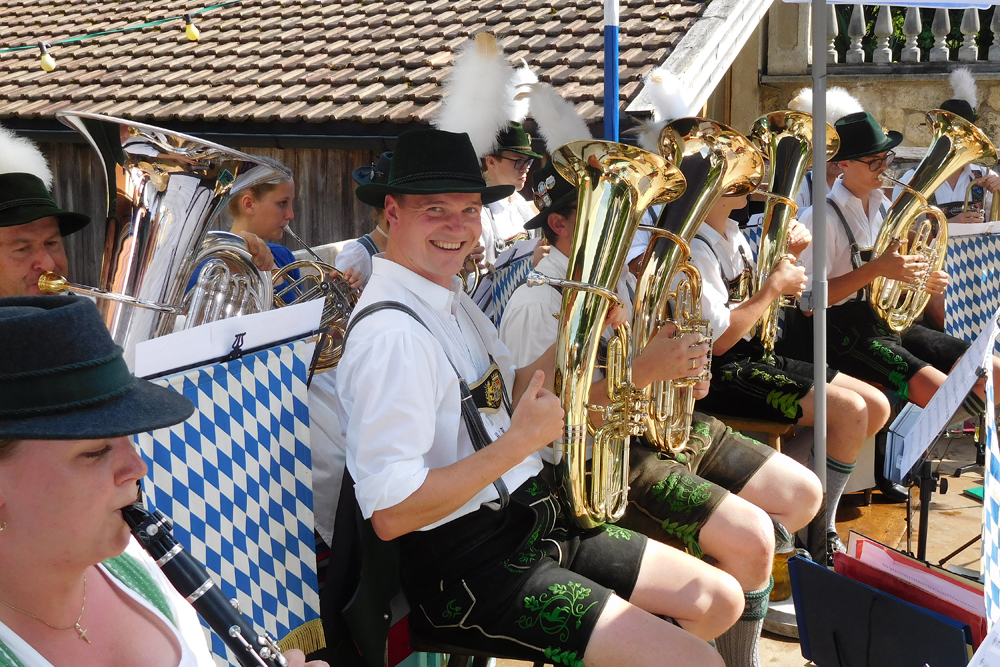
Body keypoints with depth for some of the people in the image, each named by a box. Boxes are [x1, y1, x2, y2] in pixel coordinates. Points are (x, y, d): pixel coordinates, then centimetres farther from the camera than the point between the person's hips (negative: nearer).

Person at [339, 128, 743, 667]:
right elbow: (390, 514, -28)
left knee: (720, 601, 11)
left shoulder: (451, 298, 10)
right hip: (468, 569, -10)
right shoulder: (390, 335, -23)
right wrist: (520, 441, -25)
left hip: (533, 516, 10)